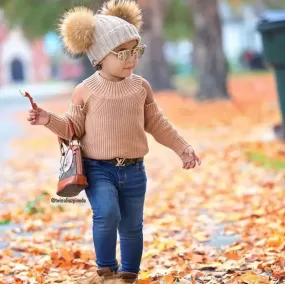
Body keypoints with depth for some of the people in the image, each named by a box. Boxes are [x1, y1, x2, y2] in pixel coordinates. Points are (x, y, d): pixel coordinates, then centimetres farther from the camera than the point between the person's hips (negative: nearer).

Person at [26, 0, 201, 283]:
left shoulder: (141, 87, 3)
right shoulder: (86, 91, -6)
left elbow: (157, 124, 12)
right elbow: (74, 128, 1)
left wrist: (183, 149, 13)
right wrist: (49, 120, -16)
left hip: (133, 169, 4)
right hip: (98, 169, -3)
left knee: (132, 226, 9)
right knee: (107, 214, -25)